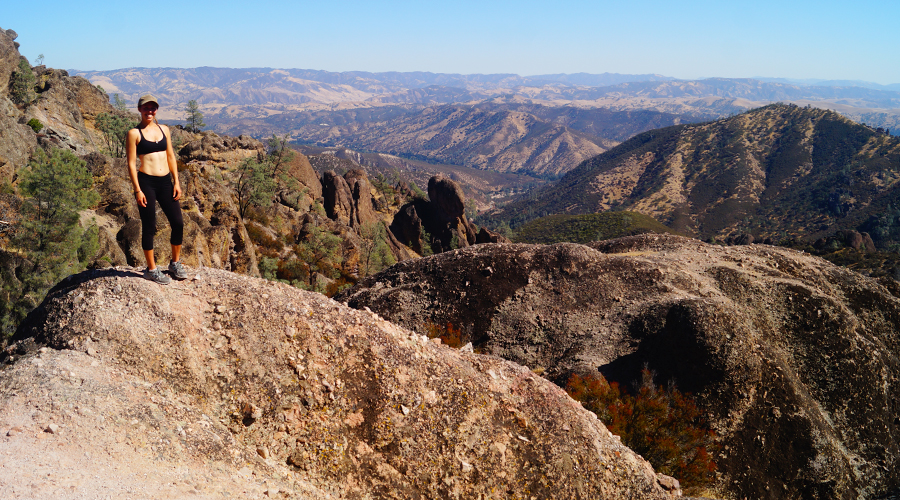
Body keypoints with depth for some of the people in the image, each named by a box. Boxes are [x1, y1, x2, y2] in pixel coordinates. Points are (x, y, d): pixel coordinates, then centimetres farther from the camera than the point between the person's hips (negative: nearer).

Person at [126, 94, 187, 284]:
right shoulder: (134, 133, -3)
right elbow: (131, 163, -5)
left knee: (178, 223, 3)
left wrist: (176, 182, 6)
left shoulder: (164, 129, 12)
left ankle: (175, 263, 21)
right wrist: (137, 190, -12)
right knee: (149, 227, 2)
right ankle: (151, 269, 14)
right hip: (146, 182, -5)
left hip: (165, 182, 5)